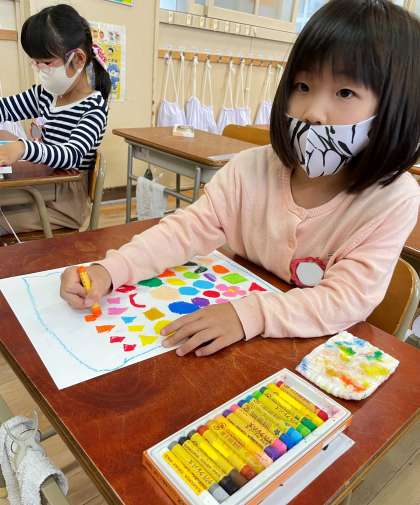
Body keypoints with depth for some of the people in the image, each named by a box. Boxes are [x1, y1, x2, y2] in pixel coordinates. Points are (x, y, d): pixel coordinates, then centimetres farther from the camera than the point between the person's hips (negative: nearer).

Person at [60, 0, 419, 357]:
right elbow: (189, 228, -10)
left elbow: (349, 298, -22)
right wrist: (108, 271, -24)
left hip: (321, 353, -1)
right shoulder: (251, 169, -10)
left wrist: (251, 314, -37)